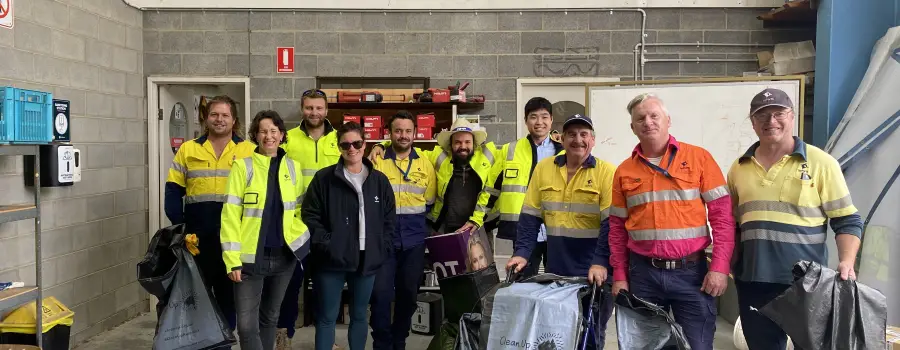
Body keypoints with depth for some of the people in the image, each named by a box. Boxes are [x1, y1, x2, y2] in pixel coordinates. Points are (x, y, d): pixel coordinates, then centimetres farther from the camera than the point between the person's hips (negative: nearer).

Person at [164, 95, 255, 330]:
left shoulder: (249, 151, 3)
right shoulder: (188, 149, 6)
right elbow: (173, 191, 5)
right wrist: (180, 226, -5)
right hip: (197, 237, 1)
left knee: (229, 293, 10)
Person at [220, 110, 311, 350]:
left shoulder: (292, 167, 6)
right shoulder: (243, 167, -5)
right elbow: (230, 214, -8)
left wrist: (296, 235, -4)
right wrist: (232, 259, -13)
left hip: (283, 256, 4)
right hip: (251, 257, -3)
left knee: (270, 317, 17)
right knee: (247, 324, -5)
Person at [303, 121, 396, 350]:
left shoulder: (380, 180, 6)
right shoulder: (324, 178, -3)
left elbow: (389, 219, 10)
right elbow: (309, 215, -4)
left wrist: (383, 249, 0)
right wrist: (325, 243, -13)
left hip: (368, 260, 3)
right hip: (332, 260, -3)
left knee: (359, 316, 16)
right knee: (327, 317, 5)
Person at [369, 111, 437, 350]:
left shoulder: (425, 164, 7)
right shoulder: (376, 162, -2)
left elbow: (429, 203, 12)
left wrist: (416, 222, 5)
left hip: (414, 240, 3)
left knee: (408, 292, 11)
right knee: (381, 292, -6)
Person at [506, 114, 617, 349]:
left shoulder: (606, 172, -5)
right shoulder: (543, 169, 5)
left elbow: (611, 224, -12)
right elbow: (530, 217, 5)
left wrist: (601, 262, -22)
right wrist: (522, 253, -5)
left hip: (593, 271, -3)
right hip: (556, 269, 3)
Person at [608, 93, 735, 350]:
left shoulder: (699, 158, -2)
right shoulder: (624, 170, 5)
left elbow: (723, 216, -4)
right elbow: (617, 227, 9)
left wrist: (720, 267, -10)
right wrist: (619, 275, 5)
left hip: (691, 270, -2)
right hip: (643, 273, 2)